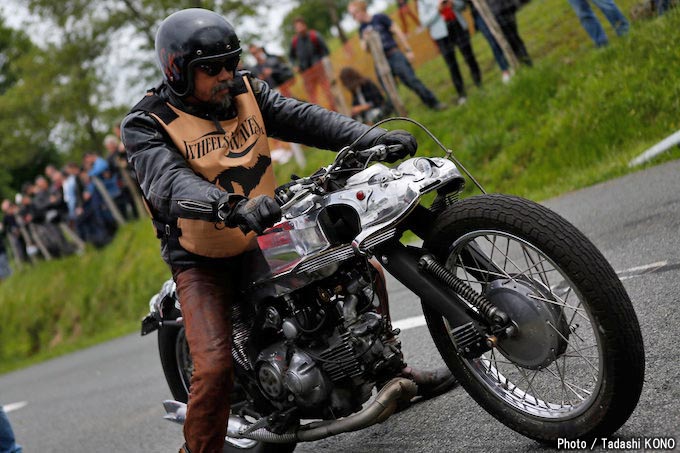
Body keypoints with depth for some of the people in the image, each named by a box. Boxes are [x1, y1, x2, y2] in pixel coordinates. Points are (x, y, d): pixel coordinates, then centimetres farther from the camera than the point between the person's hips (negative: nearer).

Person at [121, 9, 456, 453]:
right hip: (203, 262, -5)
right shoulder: (146, 124, -16)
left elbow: (303, 118, -11)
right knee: (214, 367, -22)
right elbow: (170, 184, -33)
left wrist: (371, 137, -26)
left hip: (264, 238, 6)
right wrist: (233, 208, -52)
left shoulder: (246, 91, 0)